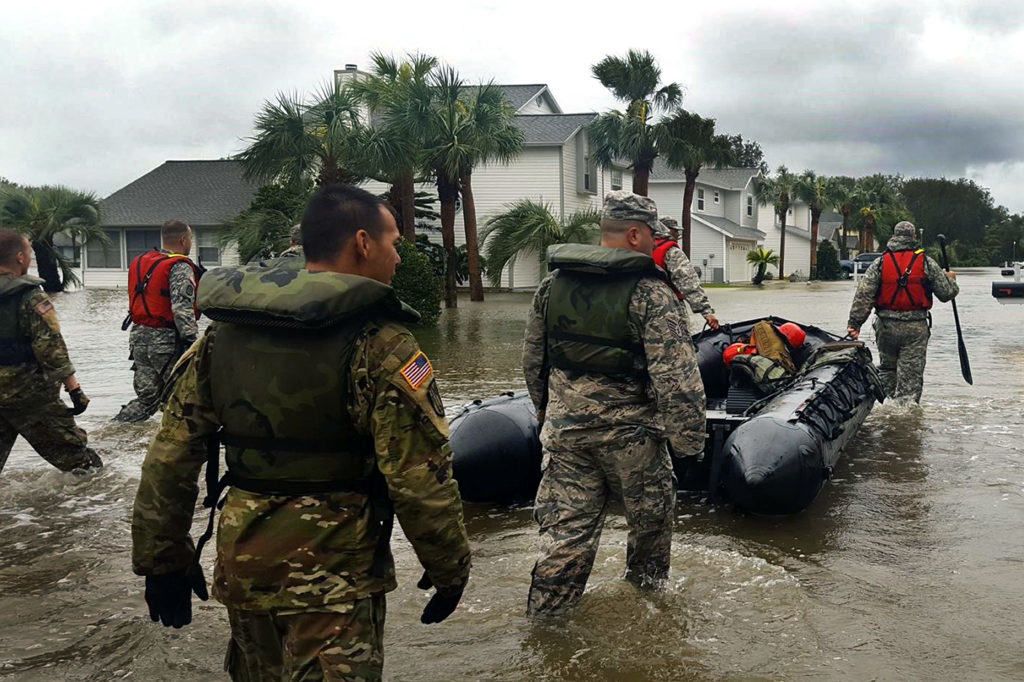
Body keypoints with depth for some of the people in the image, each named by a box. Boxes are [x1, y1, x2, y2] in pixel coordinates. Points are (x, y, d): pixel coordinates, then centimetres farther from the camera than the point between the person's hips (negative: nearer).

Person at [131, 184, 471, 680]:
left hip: (241, 564, 6)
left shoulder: (224, 331, 2)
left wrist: (162, 557, 13)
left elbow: (170, 456, 5)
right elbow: (420, 478, -18)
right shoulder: (379, 345, -17)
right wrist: (450, 566, -4)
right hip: (332, 575, -6)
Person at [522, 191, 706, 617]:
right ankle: (648, 588, 39)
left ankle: (546, 616, 12)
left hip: (564, 429, 5)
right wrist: (688, 439, -10)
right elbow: (675, 378, -19)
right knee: (650, 515, 20)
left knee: (566, 526, 10)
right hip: (628, 432, -4)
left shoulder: (553, 285, 4)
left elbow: (532, 362, 13)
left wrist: (546, 413, 24)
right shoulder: (651, 294, -14)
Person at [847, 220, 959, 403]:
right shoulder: (927, 263, 0)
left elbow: (863, 295, -7)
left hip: (886, 326, 2)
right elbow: (946, 293, 5)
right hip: (916, 328, -1)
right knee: (911, 374, 2)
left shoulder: (880, 263, 1)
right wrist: (950, 279, 26)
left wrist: (854, 322, -8)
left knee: (886, 368, 19)